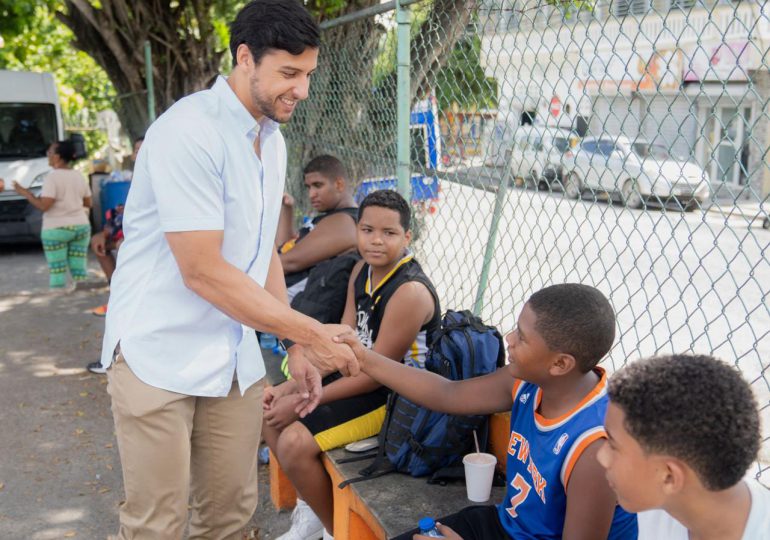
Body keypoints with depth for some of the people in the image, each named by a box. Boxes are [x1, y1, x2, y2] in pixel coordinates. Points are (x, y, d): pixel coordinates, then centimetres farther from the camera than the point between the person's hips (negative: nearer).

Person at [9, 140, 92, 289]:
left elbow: (44, 206, -18)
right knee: (79, 269, 9)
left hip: (56, 229, -5)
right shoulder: (79, 175, 6)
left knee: (57, 271, 0)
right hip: (81, 226, 6)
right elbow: (88, 203, 11)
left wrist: (26, 194, -6)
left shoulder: (52, 177, -12)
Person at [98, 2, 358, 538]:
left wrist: (297, 349, 8)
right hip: (160, 351, -7)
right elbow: (202, 272, -22)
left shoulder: (272, 140, 8)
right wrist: (311, 333, -16)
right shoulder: (188, 130, -18)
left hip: (233, 354, 7)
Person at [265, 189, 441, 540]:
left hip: (395, 397, -9)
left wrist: (302, 402, -19)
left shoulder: (410, 292, -25)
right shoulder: (362, 271, 1)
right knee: (271, 412, 8)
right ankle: (312, 505, 22)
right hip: (360, 375, 9)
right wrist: (290, 388, -5)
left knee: (295, 442, -21)